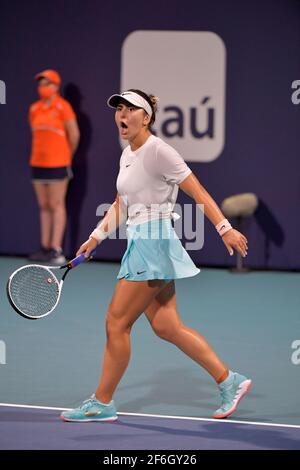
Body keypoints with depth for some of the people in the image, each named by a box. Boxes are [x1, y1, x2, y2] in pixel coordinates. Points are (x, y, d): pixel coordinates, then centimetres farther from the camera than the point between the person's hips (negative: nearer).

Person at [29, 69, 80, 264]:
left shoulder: (63, 107, -9)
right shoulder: (34, 109, 8)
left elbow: (74, 135, -4)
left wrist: (68, 155, 7)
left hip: (58, 164, -6)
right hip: (38, 162, 6)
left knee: (57, 205, -4)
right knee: (44, 206, 9)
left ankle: (57, 250, -4)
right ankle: (45, 247, 14)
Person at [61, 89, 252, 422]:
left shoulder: (157, 150, -13)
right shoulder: (127, 154, 14)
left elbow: (198, 191, -14)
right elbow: (120, 205, 24)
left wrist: (225, 229, -18)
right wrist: (96, 237, 17)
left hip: (152, 241, -9)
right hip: (139, 242, 9)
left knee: (116, 323, -4)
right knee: (165, 326, 7)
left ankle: (102, 404, 6)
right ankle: (229, 381, 12)